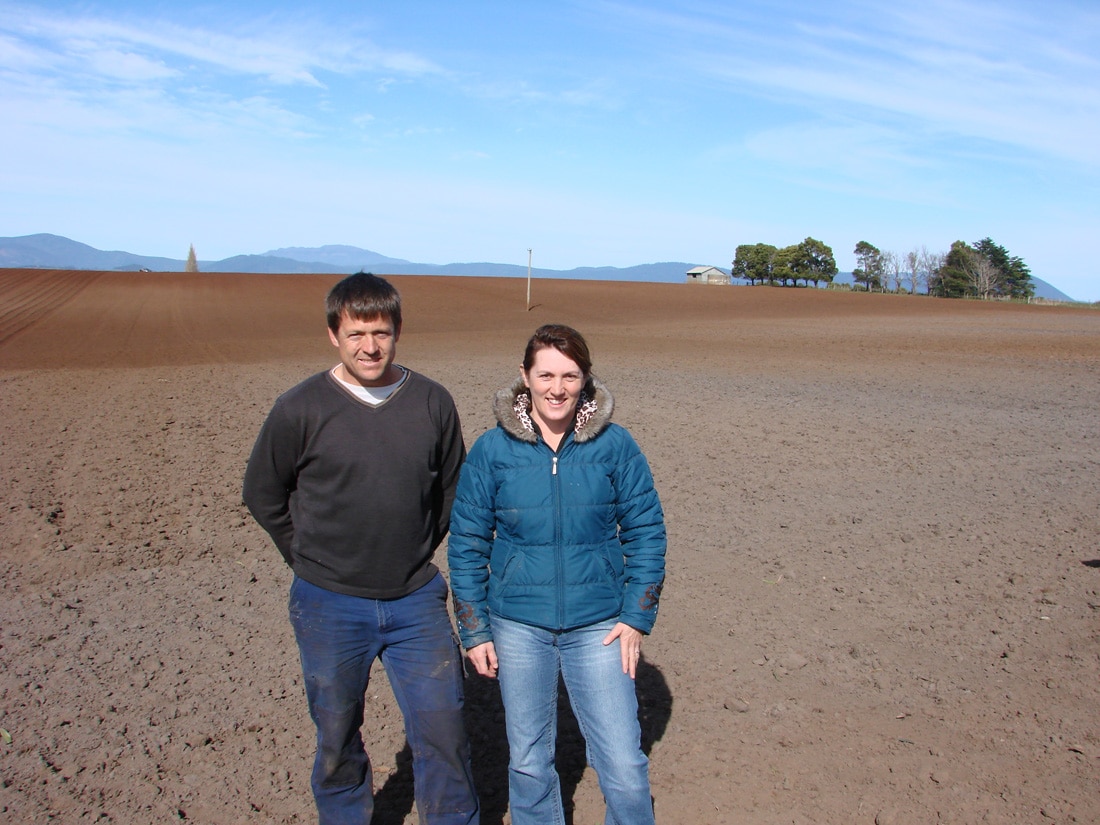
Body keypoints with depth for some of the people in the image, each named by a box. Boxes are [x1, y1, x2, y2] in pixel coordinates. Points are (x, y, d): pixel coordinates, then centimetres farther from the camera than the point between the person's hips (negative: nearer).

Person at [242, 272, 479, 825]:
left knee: (443, 733, 7)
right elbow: (263, 494, 4)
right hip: (331, 607, -1)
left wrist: (417, 553, 10)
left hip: (416, 600, 1)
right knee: (337, 742, 16)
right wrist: (312, 561, 5)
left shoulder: (432, 403, -4)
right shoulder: (300, 410, -10)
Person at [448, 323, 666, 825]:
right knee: (528, 762, 16)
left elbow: (646, 530, 1)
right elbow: (466, 543, 1)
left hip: (598, 627, 0)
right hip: (518, 627, 1)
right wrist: (474, 631, 0)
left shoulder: (614, 445, -5)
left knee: (624, 766, 2)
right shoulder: (492, 450, -5)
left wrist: (637, 618, -3)